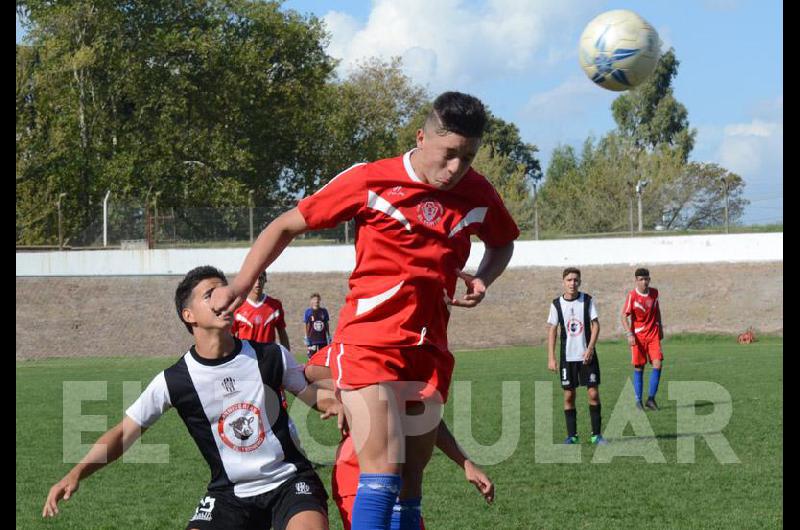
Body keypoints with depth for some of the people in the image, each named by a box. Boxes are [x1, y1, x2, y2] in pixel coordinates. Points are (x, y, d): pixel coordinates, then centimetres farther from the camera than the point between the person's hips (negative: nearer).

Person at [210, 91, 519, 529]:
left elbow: (503, 243, 25)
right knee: (383, 472, -18)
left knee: (410, 480, 6)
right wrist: (240, 286, -5)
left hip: (428, 352, 5)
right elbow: (288, 225, 2)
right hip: (368, 344, -5)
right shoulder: (370, 181, -8)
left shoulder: (479, 194, 3)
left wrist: (482, 280, 4)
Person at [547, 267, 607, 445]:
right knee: (569, 396, 2)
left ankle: (596, 434, 5)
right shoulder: (557, 304, 1)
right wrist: (551, 358, -2)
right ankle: (572, 435, 9)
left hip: (587, 355, -1)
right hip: (567, 357, 1)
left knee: (593, 393, -4)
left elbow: (595, 325, -3)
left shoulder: (588, 301, -1)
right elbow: (552, 331, 4)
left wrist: (590, 348, -16)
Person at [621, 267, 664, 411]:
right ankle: (638, 400, 11)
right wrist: (629, 334, -18)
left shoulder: (654, 292, 2)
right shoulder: (632, 296, -11)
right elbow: (624, 316, -10)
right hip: (638, 335, -3)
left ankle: (651, 399, -1)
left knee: (658, 364, -9)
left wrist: (660, 327, 20)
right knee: (639, 368, 2)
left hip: (653, 334, 3)